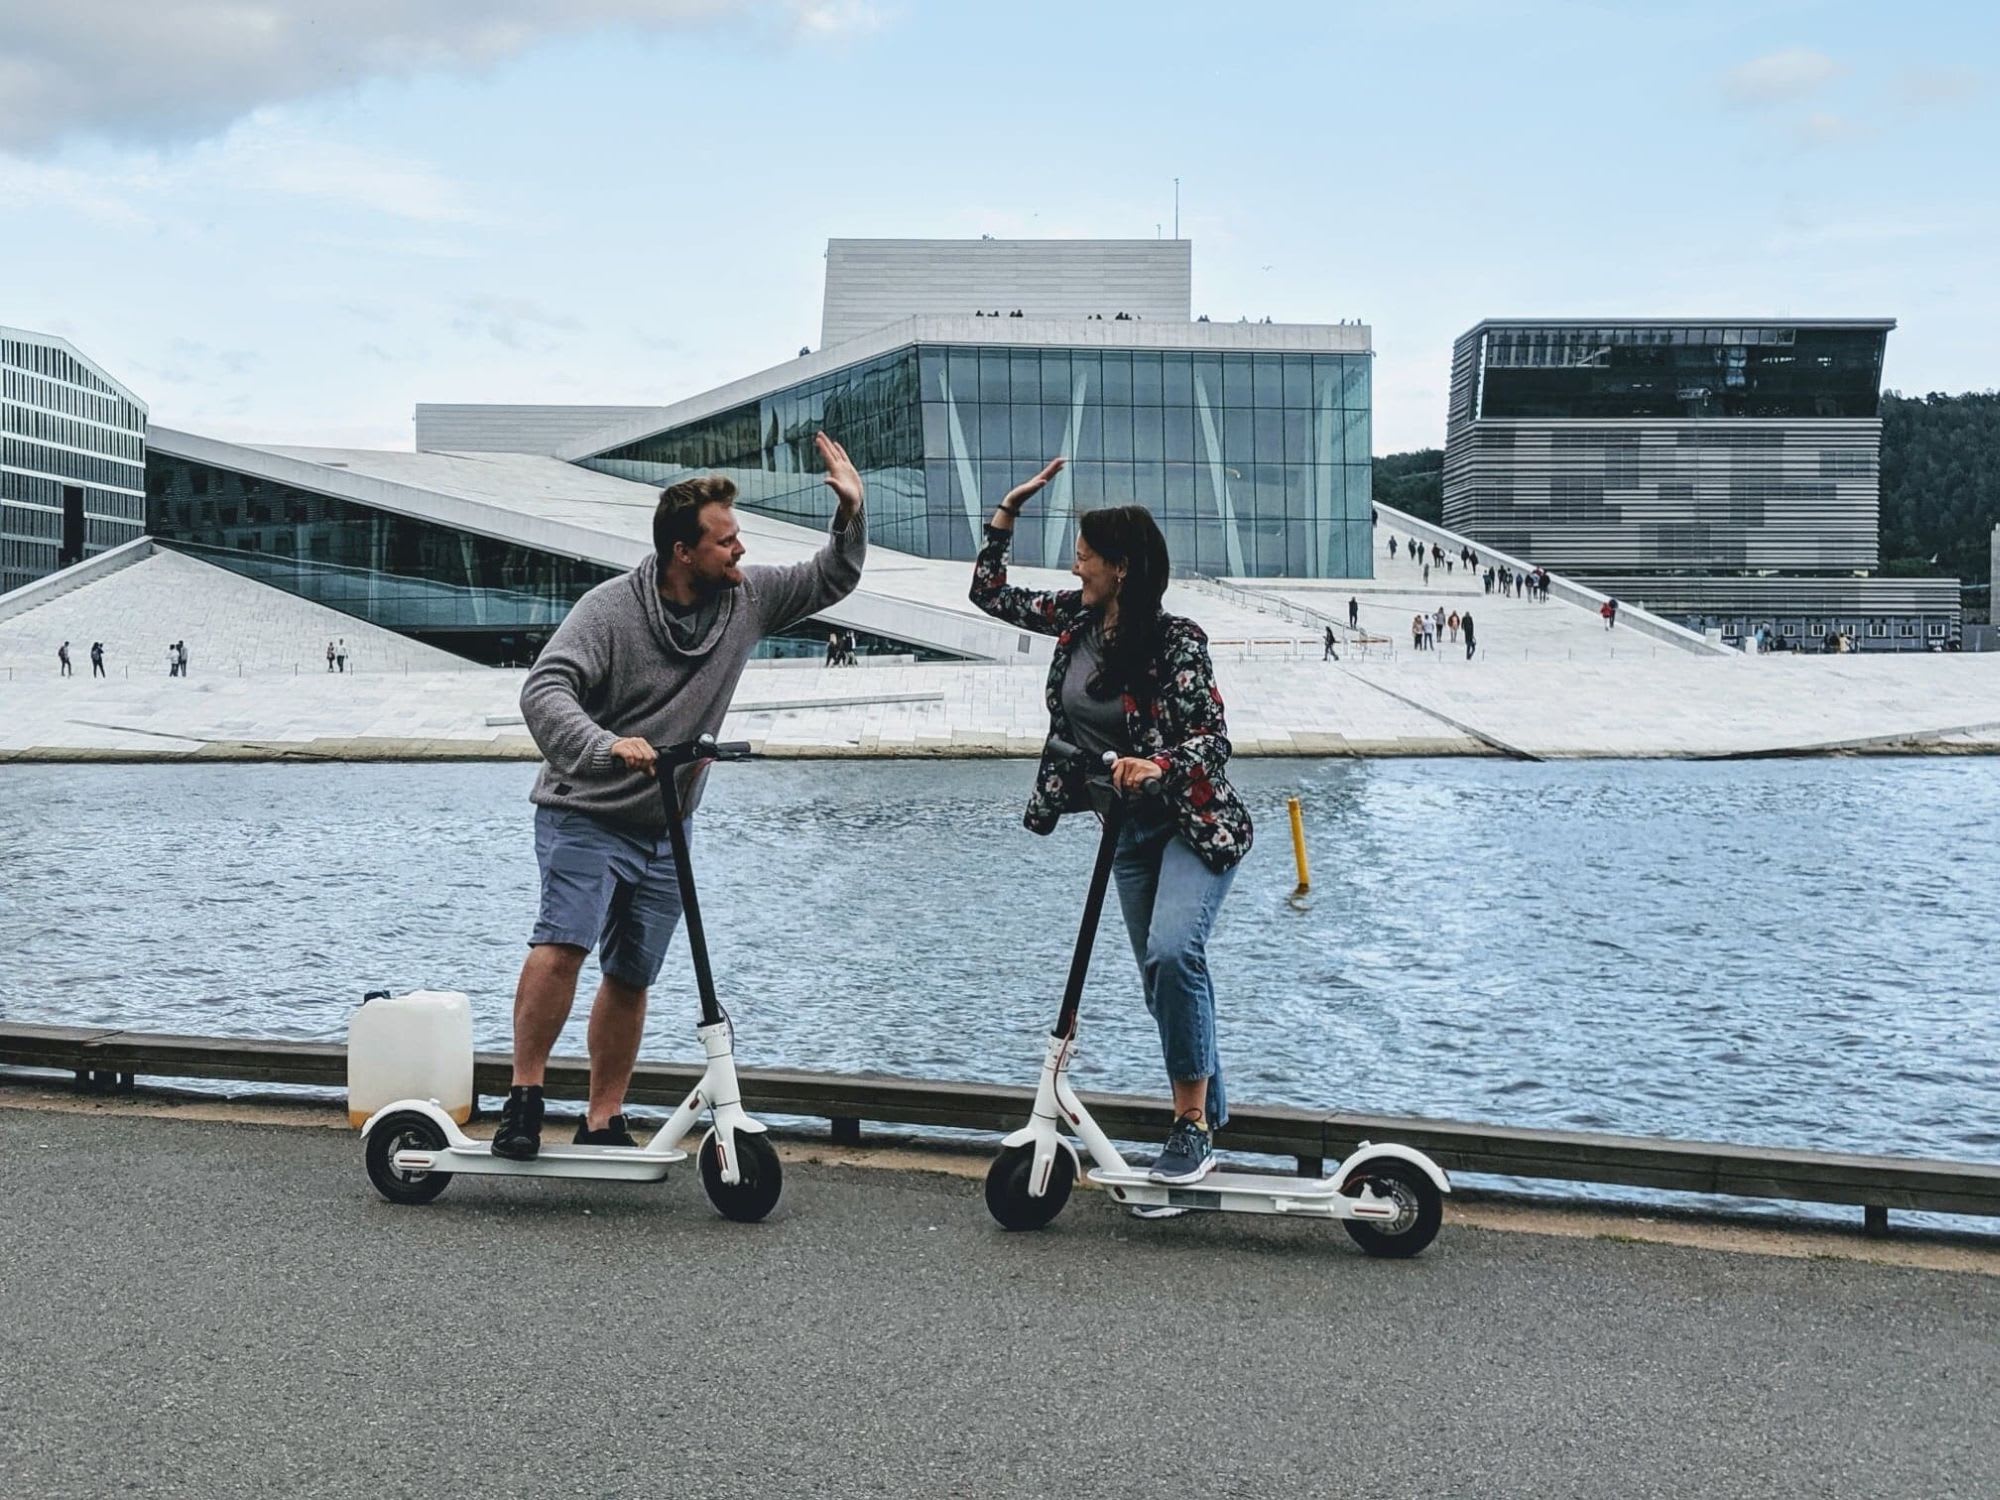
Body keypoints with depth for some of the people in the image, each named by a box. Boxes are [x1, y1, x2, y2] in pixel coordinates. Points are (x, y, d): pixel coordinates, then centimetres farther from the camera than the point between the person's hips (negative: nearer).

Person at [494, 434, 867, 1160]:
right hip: (586, 817, -5)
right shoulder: (611, 608, -16)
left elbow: (829, 581, 13)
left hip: (663, 831, 5)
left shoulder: (746, 597, 1)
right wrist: (605, 745, -44)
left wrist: (850, 512, -6)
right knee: (563, 943, -23)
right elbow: (545, 689, -26)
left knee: (631, 978, 8)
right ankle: (524, 1099, -12)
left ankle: (602, 1124, 18)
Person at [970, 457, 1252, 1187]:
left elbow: (1213, 739, -22)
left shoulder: (1175, 639, -18)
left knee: (1171, 951, -26)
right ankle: (1208, 1113, 23)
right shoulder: (1076, 618, 1)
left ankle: (1192, 1122, -17)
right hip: (1130, 827, 7)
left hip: (1195, 823, -7)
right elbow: (990, 593, 12)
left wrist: (1156, 766, -41)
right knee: (1161, 971, 10)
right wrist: (1010, 507, 3)